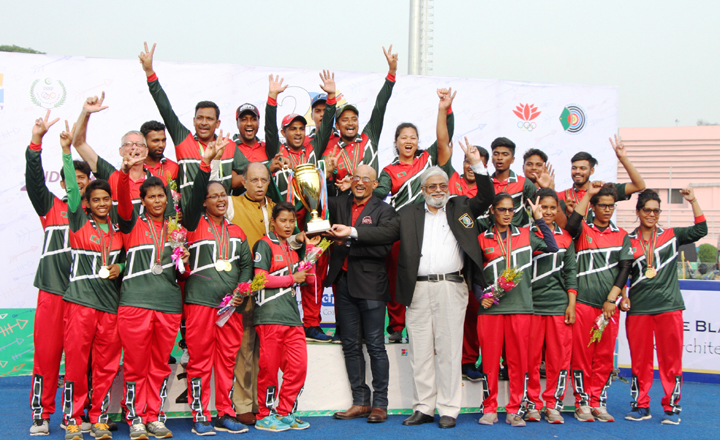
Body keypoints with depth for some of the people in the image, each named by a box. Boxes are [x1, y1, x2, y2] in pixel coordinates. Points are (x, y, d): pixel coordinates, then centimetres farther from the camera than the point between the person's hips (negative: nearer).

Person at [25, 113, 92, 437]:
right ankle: (41, 414, 8)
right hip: (52, 290, 0)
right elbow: (34, 178, 0)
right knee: (46, 352, -2)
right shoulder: (51, 207, 11)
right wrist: (36, 141, -12)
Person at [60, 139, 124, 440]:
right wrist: (67, 151, -13)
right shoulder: (79, 223, 4)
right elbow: (72, 188, -6)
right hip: (80, 300, -3)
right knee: (76, 361, -3)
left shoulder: (118, 229, 13)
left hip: (111, 302, 3)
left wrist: (119, 268, 1)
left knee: (106, 364, 5)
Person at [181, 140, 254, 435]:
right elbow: (194, 196, -13)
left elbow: (246, 263, 13)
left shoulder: (236, 231, 17)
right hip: (200, 300, -4)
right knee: (200, 360, -1)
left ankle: (225, 415, 15)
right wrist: (206, 163, -22)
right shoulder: (195, 224, 4)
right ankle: (200, 417, 6)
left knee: (228, 359, 7)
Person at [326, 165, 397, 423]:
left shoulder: (384, 211, 0)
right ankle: (360, 402, 17)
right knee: (351, 345, 8)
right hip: (344, 283, 5)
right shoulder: (339, 205, 13)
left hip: (370, 285, -4)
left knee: (375, 346, 0)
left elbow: (382, 247, -12)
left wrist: (350, 238, -18)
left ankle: (380, 404, 7)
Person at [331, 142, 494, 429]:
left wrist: (477, 164, -3)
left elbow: (486, 198, 5)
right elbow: (386, 233, 10)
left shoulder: (461, 207, 15)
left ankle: (448, 410, 6)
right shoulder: (409, 214, 17)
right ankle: (423, 408, 12)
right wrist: (352, 232, -1)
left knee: (449, 350, 0)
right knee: (420, 352, 4)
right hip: (418, 290, 2)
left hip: (451, 287, -1)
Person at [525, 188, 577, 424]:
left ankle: (553, 404, 11)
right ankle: (532, 404, 12)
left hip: (559, 304, 2)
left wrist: (571, 304, 6)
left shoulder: (566, 237, 12)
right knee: (530, 357, 1)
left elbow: (571, 271, 11)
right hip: (531, 304, -2)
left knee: (559, 357, 1)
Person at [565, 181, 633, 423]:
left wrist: (612, 299, -6)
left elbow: (625, 268, 5)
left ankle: (598, 403, 13)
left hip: (609, 304, 2)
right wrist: (588, 193, -12)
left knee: (605, 356, 4)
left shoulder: (621, 236, 12)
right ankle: (582, 403, 9)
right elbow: (571, 223, -19)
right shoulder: (582, 229, 5)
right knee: (581, 353, 0)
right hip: (582, 301, -2)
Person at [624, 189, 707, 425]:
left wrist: (693, 201, -10)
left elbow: (700, 230, -4)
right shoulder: (628, 241, 7)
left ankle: (672, 407, 10)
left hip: (669, 307, 0)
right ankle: (640, 406, 15)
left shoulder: (671, 236, 8)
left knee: (671, 360, 1)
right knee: (640, 361, 5)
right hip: (638, 308, 0)